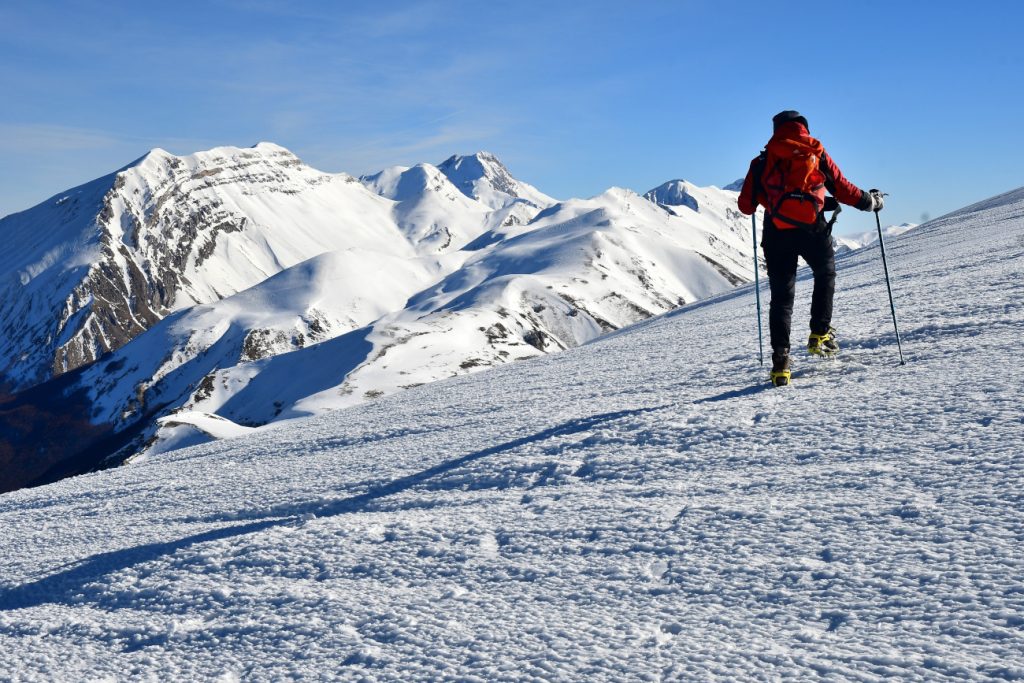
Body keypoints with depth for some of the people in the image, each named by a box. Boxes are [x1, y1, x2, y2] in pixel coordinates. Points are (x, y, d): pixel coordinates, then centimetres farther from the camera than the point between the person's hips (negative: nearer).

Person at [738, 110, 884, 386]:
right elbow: (843, 190, 7)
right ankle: (820, 335, 18)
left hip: (777, 234, 1)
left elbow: (746, 205, 8)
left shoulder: (763, 161, 9)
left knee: (781, 296, 6)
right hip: (813, 229, 0)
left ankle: (780, 360, -3)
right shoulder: (817, 154, 8)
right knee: (825, 276, 27)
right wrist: (871, 201, 25)